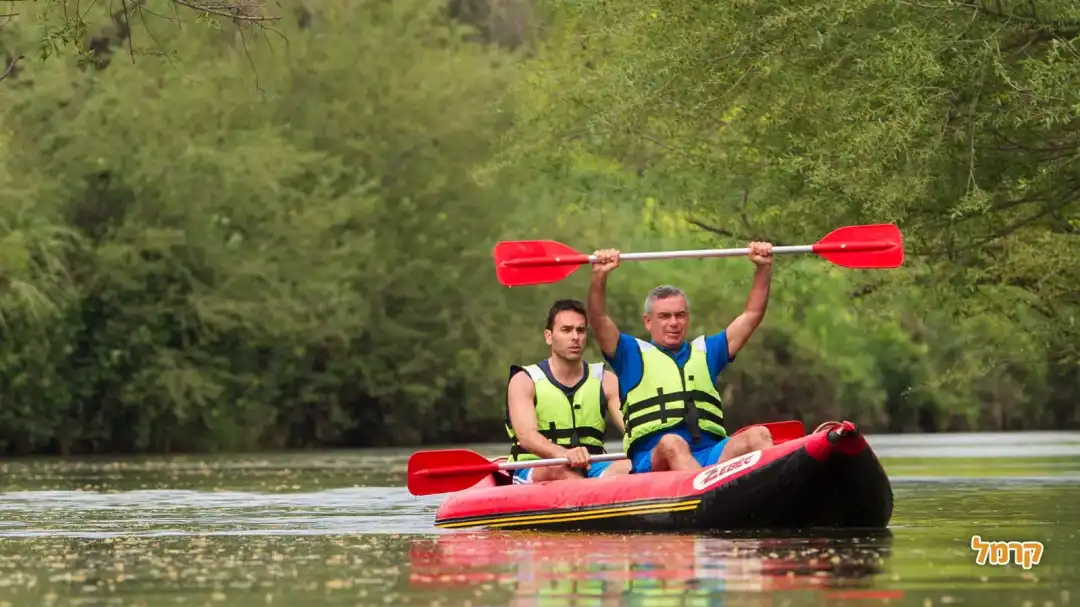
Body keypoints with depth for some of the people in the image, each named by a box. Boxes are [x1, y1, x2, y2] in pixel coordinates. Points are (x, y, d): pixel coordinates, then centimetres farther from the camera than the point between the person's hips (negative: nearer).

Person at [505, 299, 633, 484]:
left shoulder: (605, 380, 15)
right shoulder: (525, 381, 3)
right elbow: (526, 435, -15)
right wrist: (563, 453, -37)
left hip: (591, 470, 3)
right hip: (532, 473, -3)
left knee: (632, 466, -29)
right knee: (561, 470, -38)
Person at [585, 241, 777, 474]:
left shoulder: (706, 352, 31)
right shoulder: (634, 354, 20)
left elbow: (752, 315, 29)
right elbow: (599, 321, 5)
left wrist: (764, 267, 17)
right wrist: (600, 275, -10)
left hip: (712, 457, 3)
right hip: (652, 462, -3)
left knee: (758, 435, -26)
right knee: (672, 444, -39)